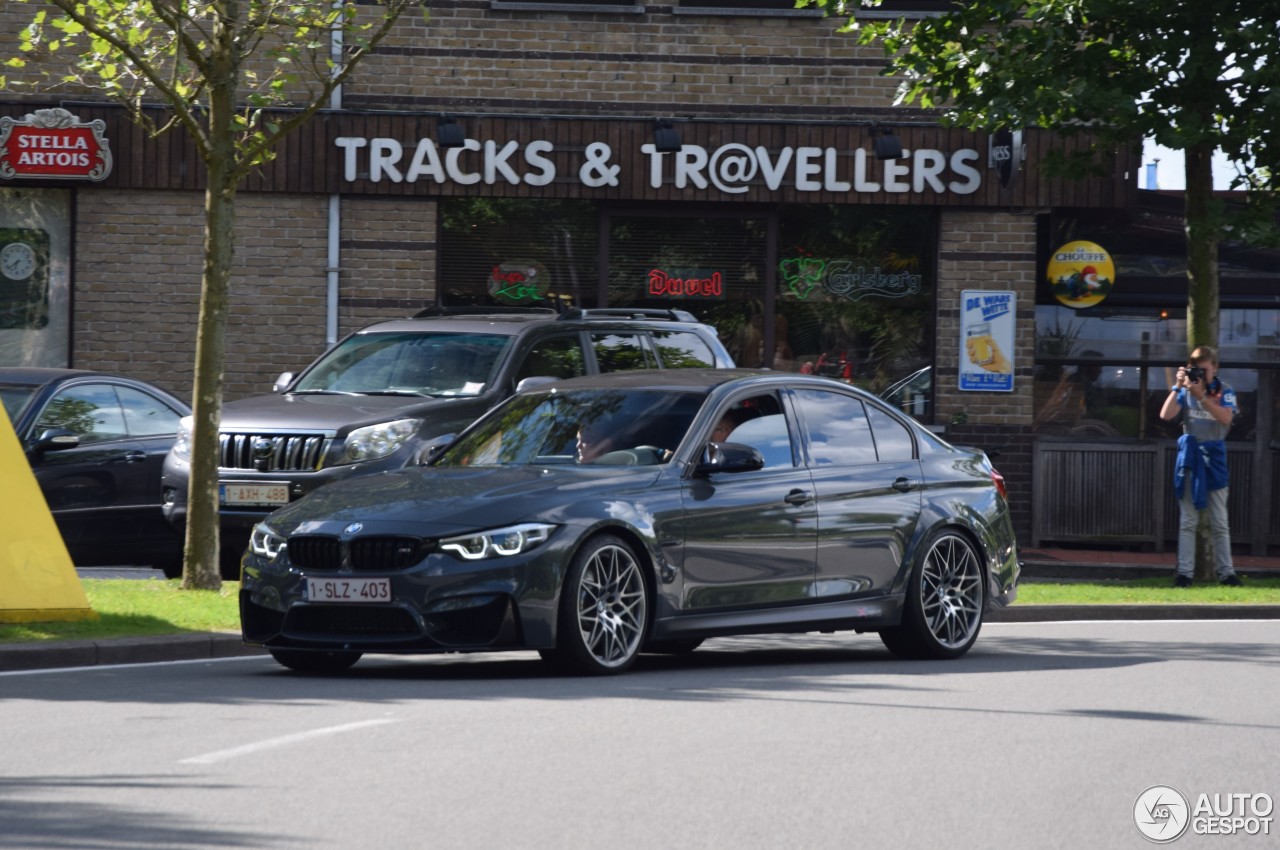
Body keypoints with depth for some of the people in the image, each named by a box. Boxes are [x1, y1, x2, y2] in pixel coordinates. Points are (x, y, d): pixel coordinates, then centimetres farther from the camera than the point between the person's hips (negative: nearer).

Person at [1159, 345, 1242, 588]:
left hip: (1214, 457, -1)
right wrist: (1177, 387, -17)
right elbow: (1166, 415, -10)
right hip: (1190, 456, 1)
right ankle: (1184, 572, 1)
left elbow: (1226, 417, -19)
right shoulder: (1186, 391, 2)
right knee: (1188, 520, 1)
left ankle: (1226, 572, 7)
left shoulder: (1224, 391, -2)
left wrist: (1201, 396, -26)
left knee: (1219, 522, 4)